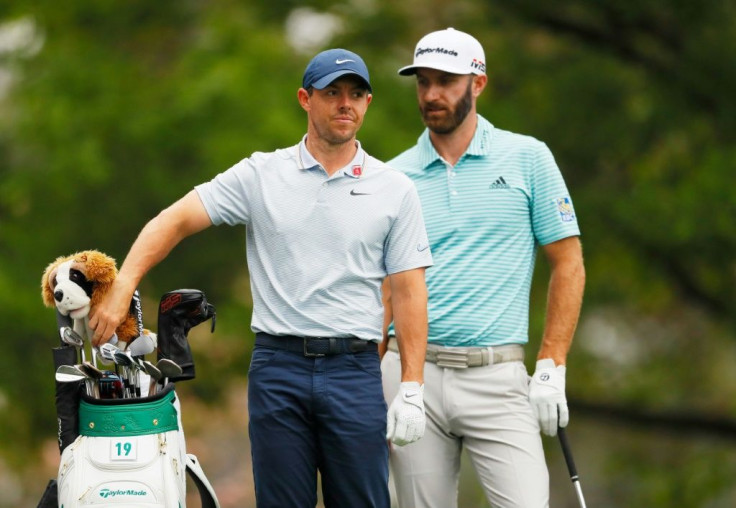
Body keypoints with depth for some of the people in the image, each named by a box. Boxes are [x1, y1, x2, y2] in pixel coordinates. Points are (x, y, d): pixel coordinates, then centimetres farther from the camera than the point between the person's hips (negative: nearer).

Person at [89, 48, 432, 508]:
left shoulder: (395, 190, 6)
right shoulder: (260, 175, 6)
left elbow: (409, 292, 4)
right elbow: (176, 220, 1)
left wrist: (412, 390, -2)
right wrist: (122, 291, -13)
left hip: (356, 370, 0)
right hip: (278, 366, 0)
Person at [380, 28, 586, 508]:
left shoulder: (527, 158, 3)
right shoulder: (395, 177, 8)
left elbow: (568, 263, 4)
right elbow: (384, 289, 11)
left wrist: (551, 370, -3)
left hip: (498, 377, -2)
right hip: (412, 373, 2)